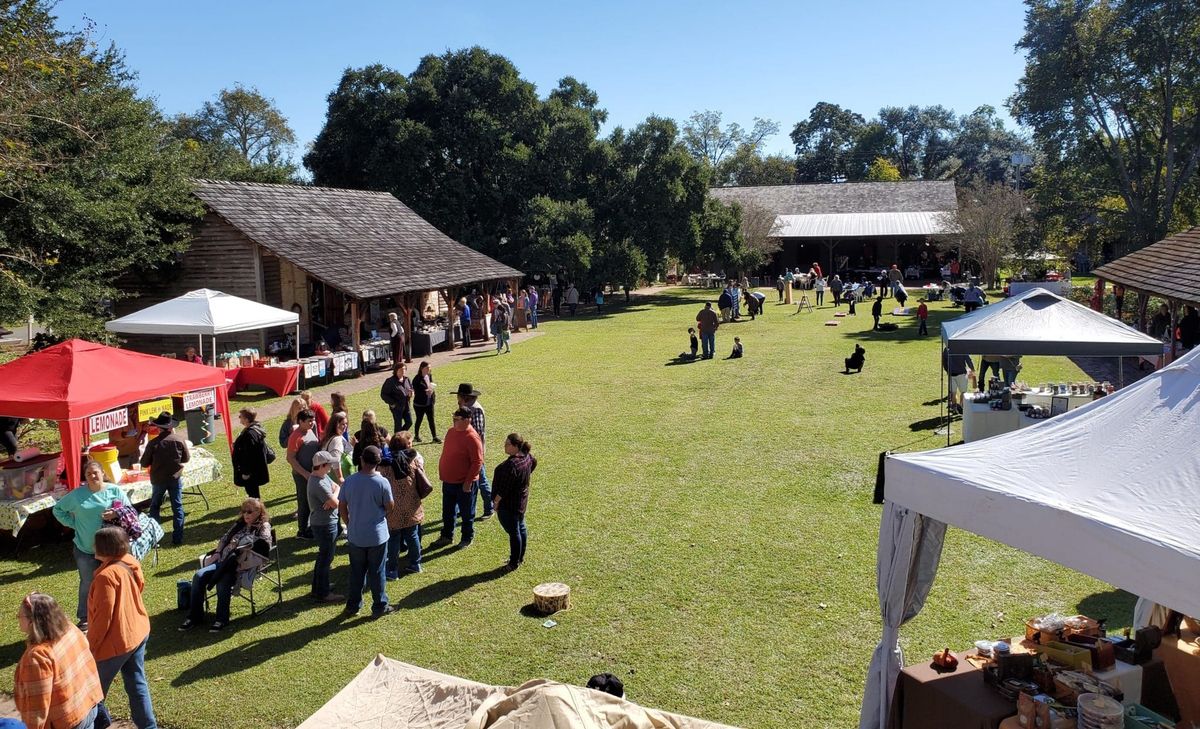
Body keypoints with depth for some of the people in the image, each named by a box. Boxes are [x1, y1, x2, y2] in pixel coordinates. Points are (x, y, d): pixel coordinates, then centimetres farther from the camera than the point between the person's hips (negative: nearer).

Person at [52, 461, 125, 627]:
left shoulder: (115, 490, -5)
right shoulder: (77, 494, -3)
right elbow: (57, 509, 10)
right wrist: (74, 524, -1)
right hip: (85, 548, 1)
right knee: (87, 583, 12)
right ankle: (84, 618, 27)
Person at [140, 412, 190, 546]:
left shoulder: (153, 443, -14)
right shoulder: (179, 439, -11)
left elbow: (144, 463, -4)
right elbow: (186, 458, 0)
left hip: (158, 480, 0)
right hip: (176, 478, 1)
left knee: (155, 507, 17)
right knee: (177, 507, 8)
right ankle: (178, 538, 8)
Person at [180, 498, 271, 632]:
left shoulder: (263, 527, 2)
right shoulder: (239, 524, 23)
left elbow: (264, 546, -12)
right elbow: (224, 539, 30)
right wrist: (217, 553, 11)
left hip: (242, 566, -7)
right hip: (224, 561, 7)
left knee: (222, 582, -33)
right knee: (199, 576, -14)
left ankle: (222, 619, -17)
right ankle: (195, 616, -7)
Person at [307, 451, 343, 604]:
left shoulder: (323, 476, 4)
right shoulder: (318, 484, -27)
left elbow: (337, 487, 5)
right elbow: (335, 502, -25)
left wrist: (332, 497, -14)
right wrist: (334, 495, -4)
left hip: (325, 523, 10)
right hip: (325, 525, -10)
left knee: (324, 557, 22)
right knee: (326, 558, 2)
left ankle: (319, 587, 36)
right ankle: (323, 593, 14)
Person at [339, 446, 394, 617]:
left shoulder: (349, 481, -9)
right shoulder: (382, 483, -18)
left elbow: (342, 507, 0)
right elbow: (390, 507, -7)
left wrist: (350, 524, 14)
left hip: (355, 536, 3)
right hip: (377, 536, -2)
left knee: (356, 572, 17)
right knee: (376, 572, 10)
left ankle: (353, 605, 29)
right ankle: (379, 607, 21)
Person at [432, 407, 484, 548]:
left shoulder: (472, 438, -22)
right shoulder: (451, 432, 4)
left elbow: (478, 462, -22)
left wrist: (468, 481, -20)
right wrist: (442, 474, 14)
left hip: (464, 483, -8)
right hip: (448, 481, 8)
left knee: (466, 513, 10)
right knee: (447, 511, 19)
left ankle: (467, 538, 26)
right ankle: (447, 536, 35)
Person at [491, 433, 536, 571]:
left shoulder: (511, 464, -31)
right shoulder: (526, 456, -4)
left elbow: (505, 487, -27)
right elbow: (534, 462, 20)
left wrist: (496, 501, -14)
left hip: (508, 504, -10)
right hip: (521, 501, 10)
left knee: (513, 532, 2)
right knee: (521, 528, 20)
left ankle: (514, 563, 15)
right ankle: (521, 557, 35)